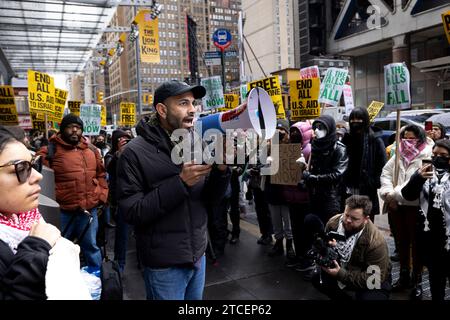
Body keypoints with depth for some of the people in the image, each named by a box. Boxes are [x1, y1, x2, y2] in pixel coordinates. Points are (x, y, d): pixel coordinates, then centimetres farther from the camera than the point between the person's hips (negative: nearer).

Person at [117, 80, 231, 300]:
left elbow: (210, 200, 2)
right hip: (164, 265, -5)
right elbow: (132, 213, -19)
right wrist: (180, 182, -26)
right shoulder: (135, 153, -14)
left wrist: (221, 170, -17)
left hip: (198, 256, 5)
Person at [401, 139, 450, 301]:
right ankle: (436, 297, 33)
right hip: (429, 233, 3)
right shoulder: (426, 172, 7)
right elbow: (408, 195, -4)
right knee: (434, 272, 18)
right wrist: (418, 177, -19)